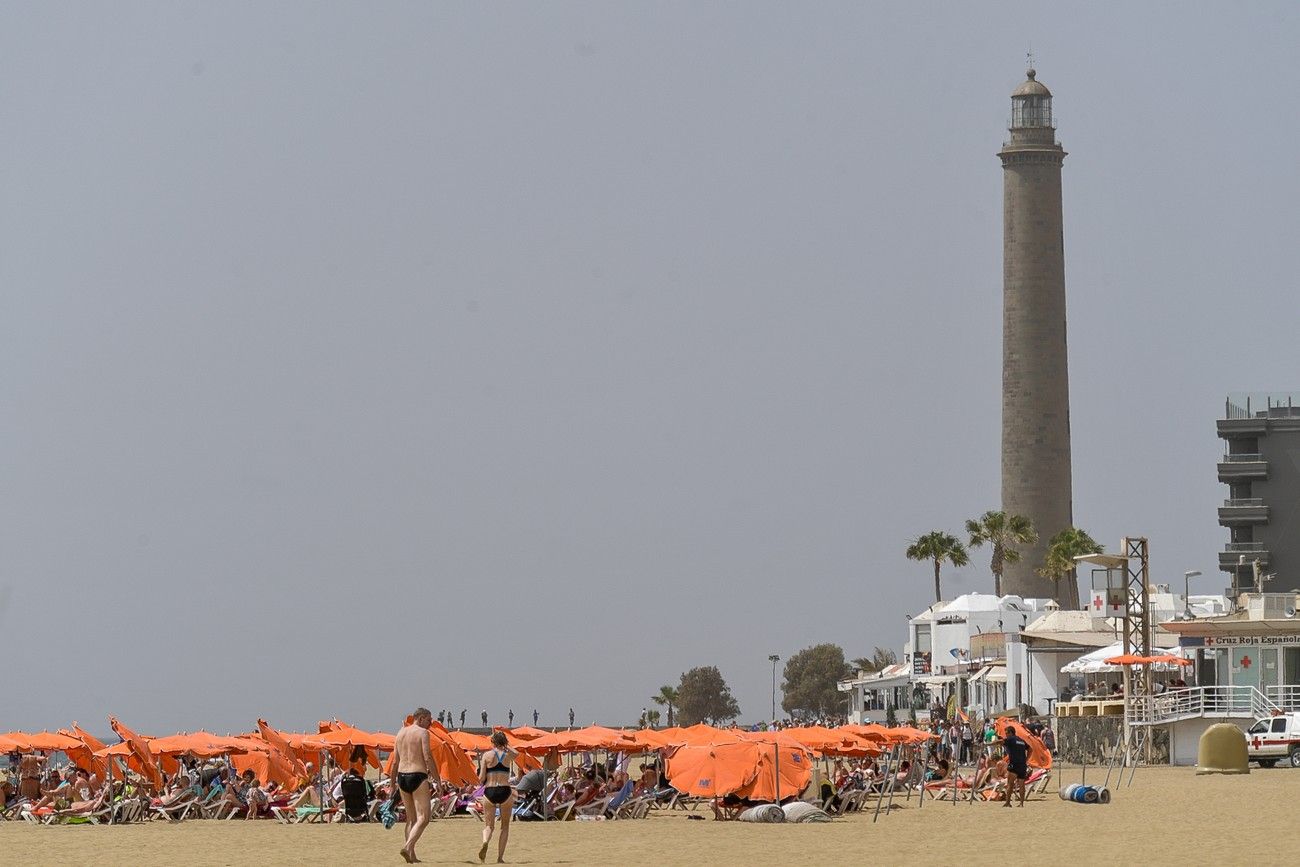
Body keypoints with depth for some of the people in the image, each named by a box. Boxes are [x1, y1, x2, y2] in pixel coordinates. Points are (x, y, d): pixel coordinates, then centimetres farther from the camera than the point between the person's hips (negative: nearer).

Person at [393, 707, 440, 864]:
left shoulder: (401, 733, 14)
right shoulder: (422, 732, -5)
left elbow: (395, 761, 16)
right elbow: (428, 758, -13)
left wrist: (393, 784, 22)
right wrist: (437, 780, -10)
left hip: (402, 776, 7)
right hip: (418, 776, -7)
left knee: (411, 818, 14)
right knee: (423, 818, -7)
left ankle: (411, 855, 11)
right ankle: (407, 846, -26)